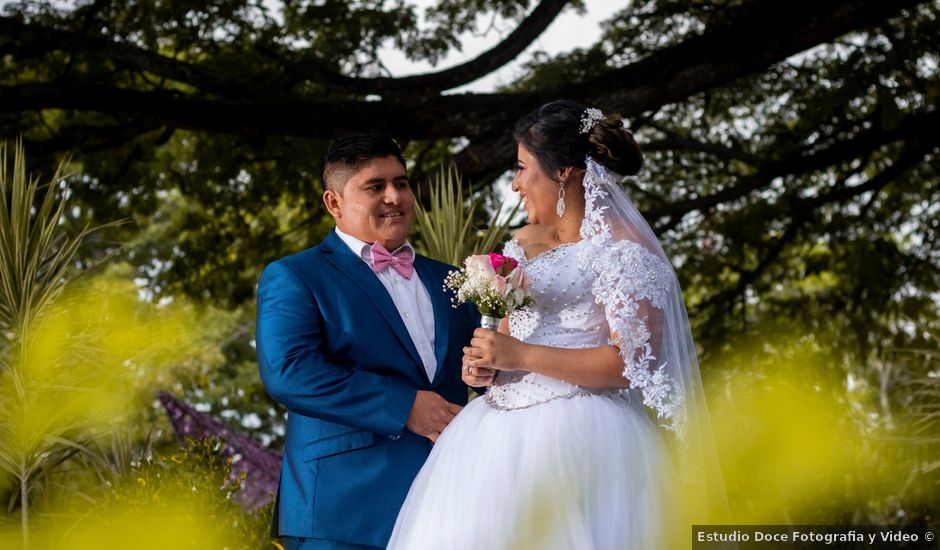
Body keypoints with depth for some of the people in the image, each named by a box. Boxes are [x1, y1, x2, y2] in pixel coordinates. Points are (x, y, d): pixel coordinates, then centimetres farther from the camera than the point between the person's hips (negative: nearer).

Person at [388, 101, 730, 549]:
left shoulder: (623, 250, -8)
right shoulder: (522, 244, 17)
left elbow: (632, 362, -15)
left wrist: (522, 357, -17)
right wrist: (486, 365, 1)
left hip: (579, 439, -7)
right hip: (509, 436, 7)